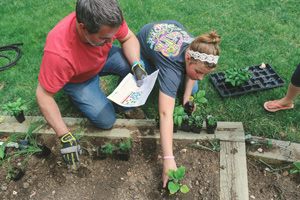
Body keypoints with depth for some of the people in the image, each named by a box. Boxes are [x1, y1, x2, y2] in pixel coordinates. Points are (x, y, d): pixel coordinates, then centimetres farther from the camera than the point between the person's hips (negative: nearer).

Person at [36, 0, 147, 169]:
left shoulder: (109, 20, -30)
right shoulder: (59, 53, -42)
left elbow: (128, 38, -10)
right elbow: (43, 94, -29)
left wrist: (136, 65, -28)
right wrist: (65, 136, -31)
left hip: (103, 58, 4)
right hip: (77, 79, -4)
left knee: (136, 65, -22)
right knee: (106, 120, -13)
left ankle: (126, 107, 4)